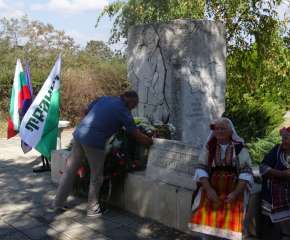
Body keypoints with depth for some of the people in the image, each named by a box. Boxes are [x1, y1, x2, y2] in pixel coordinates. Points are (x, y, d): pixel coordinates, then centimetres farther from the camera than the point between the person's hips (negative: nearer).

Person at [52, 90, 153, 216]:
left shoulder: (104, 99, 14)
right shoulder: (123, 111, -4)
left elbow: (84, 110, 17)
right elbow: (139, 136, 0)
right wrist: (152, 143, 14)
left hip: (78, 134, 7)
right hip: (94, 142, -7)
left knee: (70, 170, 17)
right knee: (96, 177, 10)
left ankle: (59, 202, 28)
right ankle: (93, 209, 22)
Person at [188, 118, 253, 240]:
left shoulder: (240, 149, 1)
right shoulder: (208, 147, 5)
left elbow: (246, 172, -1)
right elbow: (201, 169, 2)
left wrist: (236, 192, -13)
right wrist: (208, 189, -12)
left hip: (233, 192, -1)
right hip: (212, 191, 1)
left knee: (230, 225, -4)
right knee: (208, 225, -4)